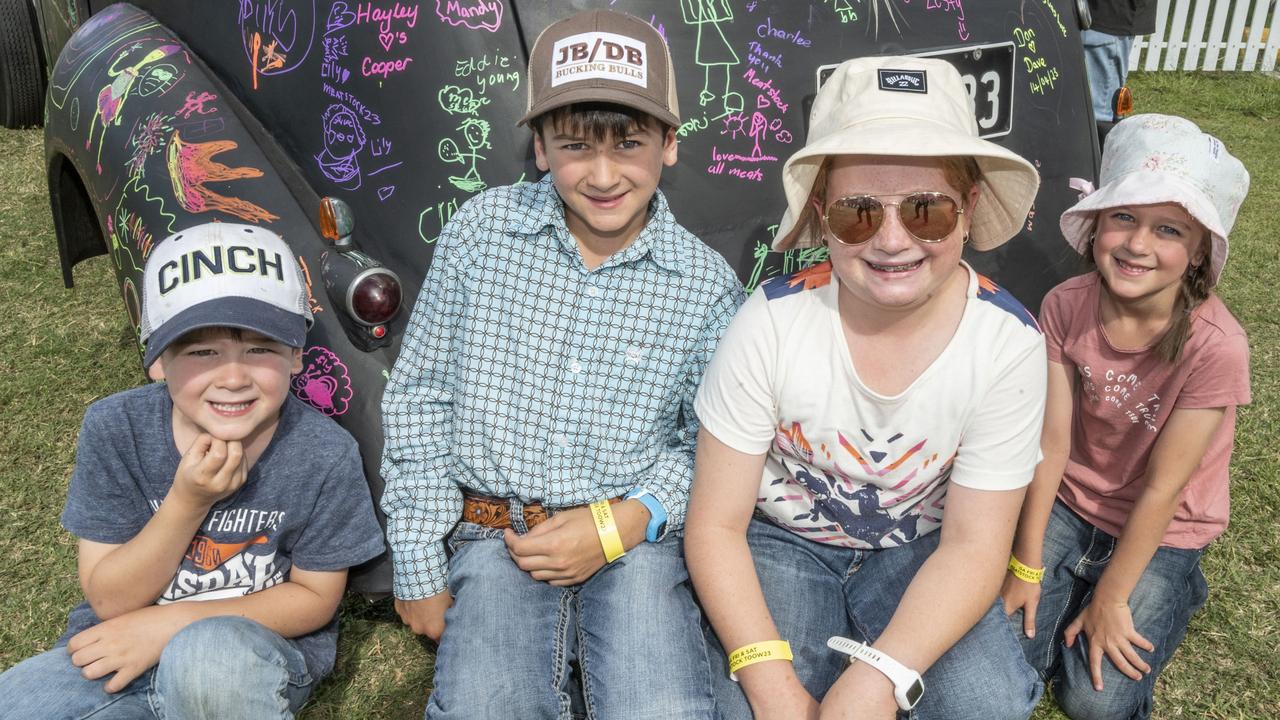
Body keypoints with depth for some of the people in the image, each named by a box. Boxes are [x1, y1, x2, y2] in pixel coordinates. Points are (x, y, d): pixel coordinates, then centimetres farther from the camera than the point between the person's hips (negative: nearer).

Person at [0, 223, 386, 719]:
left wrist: (174, 622, -16)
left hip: (262, 648, -1)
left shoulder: (325, 455, -17)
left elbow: (316, 596, -7)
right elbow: (110, 601, -9)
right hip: (116, 648, 2)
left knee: (210, 651, -34)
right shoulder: (115, 430, -13)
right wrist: (187, 503, -25)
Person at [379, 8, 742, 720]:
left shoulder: (708, 284, -4)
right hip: (496, 536, 1)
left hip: (636, 540, 0)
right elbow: (420, 399, 3)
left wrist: (621, 524, -11)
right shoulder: (483, 228, -3)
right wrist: (418, 565, 3)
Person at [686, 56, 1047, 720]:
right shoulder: (772, 322, -22)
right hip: (780, 542, -1)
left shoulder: (1008, 342, -19)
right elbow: (715, 523, -16)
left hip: (917, 549, 1)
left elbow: (972, 543, -15)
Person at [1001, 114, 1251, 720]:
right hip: (1069, 506, 3)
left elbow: (1162, 487, -20)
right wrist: (1027, 565, -11)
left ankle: (1168, 596, 16)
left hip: (1161, 532, -2)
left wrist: (1110, 599, -14)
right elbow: (1052, 442, -13)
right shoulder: (1066, 307, -15)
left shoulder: (1214, 346, -26)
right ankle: (1068, 582, 18)